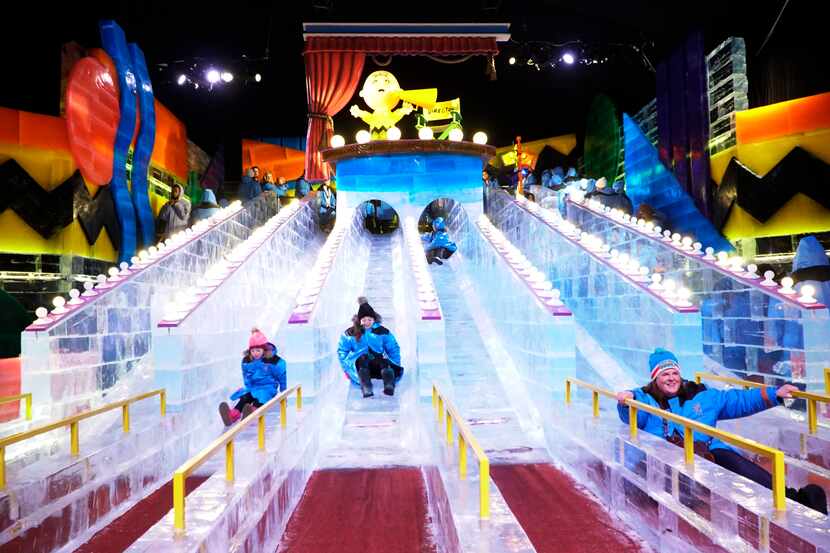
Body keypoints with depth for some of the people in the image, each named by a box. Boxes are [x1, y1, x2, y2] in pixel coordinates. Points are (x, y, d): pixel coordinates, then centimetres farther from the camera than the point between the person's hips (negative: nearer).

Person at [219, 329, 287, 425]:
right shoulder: (246, 361, 5)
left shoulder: (274, 360, -8)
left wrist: (283, 393, 8)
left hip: (268, 388, -4)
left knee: (260, 398, -37)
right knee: (244, 397, -30)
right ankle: (233, 415, -59)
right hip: (252, 388, 4)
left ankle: (252, 412, -70)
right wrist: (248, 387, 14)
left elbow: (282, 376, 3)